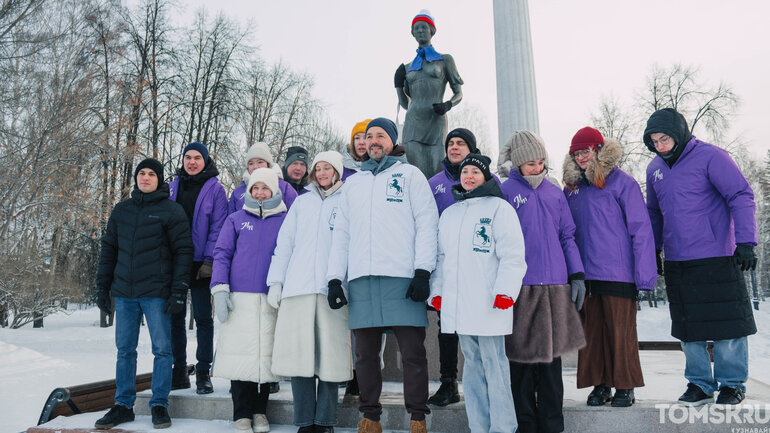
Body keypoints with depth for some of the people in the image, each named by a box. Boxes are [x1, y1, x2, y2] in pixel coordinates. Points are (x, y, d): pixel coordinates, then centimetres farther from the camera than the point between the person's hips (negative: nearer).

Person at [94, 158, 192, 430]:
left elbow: (183, 251, -5)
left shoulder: (171, 211, -1)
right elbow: (108, 249, 16)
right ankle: (123, 405, 20)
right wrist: (102, 288, 10)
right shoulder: (121, 210, 13)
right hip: (124, 293, 4)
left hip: (156, 293, -4)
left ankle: (159, 405, 11)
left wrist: (179, 290, -12)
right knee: (124, 350, 9)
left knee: (162, 349, 1)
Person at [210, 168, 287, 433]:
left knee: (266, 354, 4)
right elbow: (221, 254, 6)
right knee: (241, 353, -1)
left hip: (272, 299, 0)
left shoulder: (286, 221, 9)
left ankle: (260, 411, 18)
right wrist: (220, 290, -5)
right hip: (239, 297, 0)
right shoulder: (236, 220, 10)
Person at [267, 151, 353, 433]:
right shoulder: (302, 202, 21)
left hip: (333, 289, -3)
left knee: (330, 355, -2)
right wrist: (276, 281, 9)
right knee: (299, 354, 0)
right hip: (297, 288, 3)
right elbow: (284, 243, 18)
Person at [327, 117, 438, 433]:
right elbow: (341, 233, 19)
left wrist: (423, 271, -10)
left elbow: (426, 222, 2)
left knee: (412, 351, -3)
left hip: (402, 277, -3)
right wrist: (334, 278, 8)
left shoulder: (410, 174, 12)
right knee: (365, 353, 7)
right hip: (361, 278, 4)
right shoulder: (352, 183, 23)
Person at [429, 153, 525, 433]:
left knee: (494, 365, -3)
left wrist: (505, 290, -14)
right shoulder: (449, 213, 21)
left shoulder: (498, 207, 3)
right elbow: (442, 256, 22)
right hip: (458, 303, 6)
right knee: (472, 365, 10)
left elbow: (512, 253, -5)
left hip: (488, 304, -5)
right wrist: (437, 290, 13)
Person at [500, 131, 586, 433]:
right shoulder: (504, 191, 0)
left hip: (555, 285, 4)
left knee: (551, 355, 10)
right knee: (522, 356, 4)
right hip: (521, 286, -3)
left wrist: (577, 275, 8)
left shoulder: (554, 192, 13)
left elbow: (567, 236, 15)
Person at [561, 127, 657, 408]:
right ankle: (600, 384, 19)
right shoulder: (572, 187, 12)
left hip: (617, 273, -4)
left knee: (621, 330, 3)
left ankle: (625, 387, 16)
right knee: (592, 330, 8)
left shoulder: (621, 182, -3)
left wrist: (644, 272, -10)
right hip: (585, 274, 5)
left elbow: (640, 228, -5)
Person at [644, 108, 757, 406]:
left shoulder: (710, 157, -7)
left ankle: (732, 384, 18)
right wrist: (653, 249, 19)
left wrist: (745, 241, -18)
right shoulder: (655, 168, 11)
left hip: (716, 258, -5)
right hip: (677, 263, 5)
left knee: (726, 323, 3)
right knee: (688, 326, 9)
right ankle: (700, 384, 21)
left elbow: (742, 197, -11)